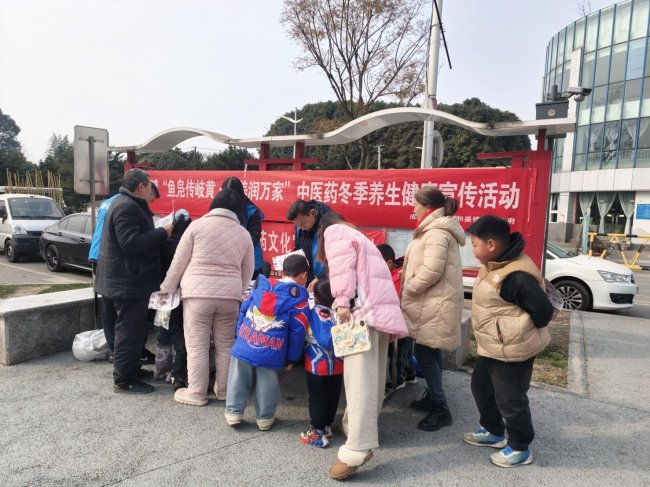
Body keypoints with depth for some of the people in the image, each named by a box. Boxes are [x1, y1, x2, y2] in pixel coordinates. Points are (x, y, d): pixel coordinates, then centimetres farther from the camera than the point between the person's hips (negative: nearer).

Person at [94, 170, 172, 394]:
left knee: (131, 329, 20)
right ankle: (124, 380, 6)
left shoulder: (125, 204, 16)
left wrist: (158, 232, 11)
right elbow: (130, 242, -28)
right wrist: (162, 233, -22)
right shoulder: (126, 207, -19)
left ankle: (130, 370, 33)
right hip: (128, 281, -11)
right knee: (129, 331, -3)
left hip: (126, 280, 11)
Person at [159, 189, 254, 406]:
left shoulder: (197, 225, 0)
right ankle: (224, 390, 24)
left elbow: (179, 262, 3)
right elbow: (247, 273, 15)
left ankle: (196, 393, 14)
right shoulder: (244, 234, 9)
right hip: (230, 296, 3)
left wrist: (166, 288, 14)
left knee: (197, 345, 6)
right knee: (225, 345, 13)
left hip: (198, 294, -3)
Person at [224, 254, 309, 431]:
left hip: (244, 345, 3)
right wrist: (292, 357, 7)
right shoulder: (299, 299, -4)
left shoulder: (260, 286, 10)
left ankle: (233, 412, 29)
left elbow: (243, 310, 13)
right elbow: (298, 331, -4)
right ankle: (264, 418, 27)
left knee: (238, 380, 20)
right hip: (271, 354, -3)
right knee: (266, 384, 15)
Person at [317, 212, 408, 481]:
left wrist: (342, 301, -17)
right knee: (371, 375, 12)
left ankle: (357, 449, -17)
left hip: (363, 307, -9)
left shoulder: (333, 231, 12)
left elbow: (342, 266, -8)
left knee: (360, 377, -15)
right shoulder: (355, 235, 38)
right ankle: (354, 426, 23)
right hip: (383, 306, 10)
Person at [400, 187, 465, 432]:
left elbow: (431, 271, -26)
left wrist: (408, 289, -15)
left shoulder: (437, 233, -19)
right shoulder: (438, 229, 16)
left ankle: (440, 408, 4)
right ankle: (433, 397, 30)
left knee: (424, 354, -5)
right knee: (431, 352, 17)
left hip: (434, 304, -11)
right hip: (433, 302, 11)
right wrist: (407, 269, 12)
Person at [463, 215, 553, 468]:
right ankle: (493, 432, 43)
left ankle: (520, 448, 27)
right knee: (481, 387, 23)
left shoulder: (516, 276, -28)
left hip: (511, 351, -10)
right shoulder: (494, 266, 3)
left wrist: (522, 333, -9)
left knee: (510, 400, 6)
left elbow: (543, 310, -23)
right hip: (491, 348, 10)